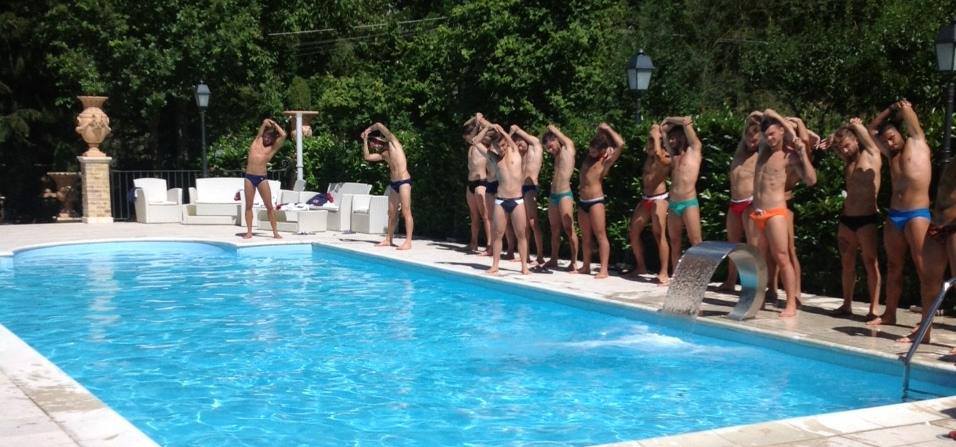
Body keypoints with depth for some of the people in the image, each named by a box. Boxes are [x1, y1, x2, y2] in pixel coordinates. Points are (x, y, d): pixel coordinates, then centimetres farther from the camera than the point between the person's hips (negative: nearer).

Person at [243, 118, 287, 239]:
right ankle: (249, 232, 6)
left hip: (262, 178, -2)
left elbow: (283, 135, -2)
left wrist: (274, 124, 8)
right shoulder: (257, 141, 14)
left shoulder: (272, 149, 7)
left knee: (269, 206, -2)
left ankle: (275, 232, 1)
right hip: (249, 177, 2)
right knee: (248, 205, 2)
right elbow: (264, 124, 17)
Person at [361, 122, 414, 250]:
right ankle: (388, 239, 15)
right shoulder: (383, 154, 17)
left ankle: (408, 241, -14)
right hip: (393, 183, 8)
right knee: (392, 213, 10)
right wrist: (365, 140, 14)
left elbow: (379, 125, -10)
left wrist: (369, 129, 6)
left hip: (404, 181, -8)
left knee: (406, 212, -10)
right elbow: (367, 157, 15)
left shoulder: (393, 143, -2)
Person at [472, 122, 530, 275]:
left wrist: (498, 128, 1)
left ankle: (524, 266, 5)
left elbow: (508, 137, -10)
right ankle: (495, 265, 10)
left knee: (521, 235, 1)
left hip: (517, 200, -2)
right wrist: (487, 128, 1)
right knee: (498, 234, 5)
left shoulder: (514, 151, 5)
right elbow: (476, 141, 6)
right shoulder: (494, 156, 8)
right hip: (500, 200, 2)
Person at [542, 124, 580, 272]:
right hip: (553, 195, 8)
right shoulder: (557, 155, 17)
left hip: (564, 195, -8)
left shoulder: (568, 147, -2)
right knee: (555, 230, 12)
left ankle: (574, 262, -3)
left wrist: (552, 128, 14)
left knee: (569, 229, -6)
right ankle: (553, 260, 19)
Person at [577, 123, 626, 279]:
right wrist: (600, 131, 10)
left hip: (596, 202, -7)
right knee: (586, 237, 12)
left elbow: (620, 144, -17)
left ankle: (604, 270, -10)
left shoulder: (606, 161, -6)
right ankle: (585, 266, 18)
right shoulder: (589, 157, 12)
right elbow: (595, 141, 28)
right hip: (582, 202, 7)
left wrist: (608, 129, -6)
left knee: (600, 235, -7)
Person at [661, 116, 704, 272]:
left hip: (689, 203, -7)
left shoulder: (694, 149, 2)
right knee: (674, 242, 8)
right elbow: (663, 128, 23)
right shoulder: (674, 154, 18)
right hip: (673, 204, 7)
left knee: (696, 242, -8)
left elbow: (687, 121, -4)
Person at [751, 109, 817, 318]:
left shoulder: (790, 156, -4)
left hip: (775, 213, -6)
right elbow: (767, 113, 18)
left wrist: (803, 153, -16)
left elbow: (811, 180, -15)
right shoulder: (764, 147, 12)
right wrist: (784, 121, 10)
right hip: (756, 213, 6)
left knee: (782, 259, -10)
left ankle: (791, 305, -11)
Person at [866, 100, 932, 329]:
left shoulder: (917, 143, 2)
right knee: (894, 266, 11)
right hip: (894, 216, 7)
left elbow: (910, 118, -5)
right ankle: (889, 313, 17)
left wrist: (904, 108, 16)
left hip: (917, 215, -7)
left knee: (923, 268, -11)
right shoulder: (892, 154, 17)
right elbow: (872, 129, 25)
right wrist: (890, 109, 19)